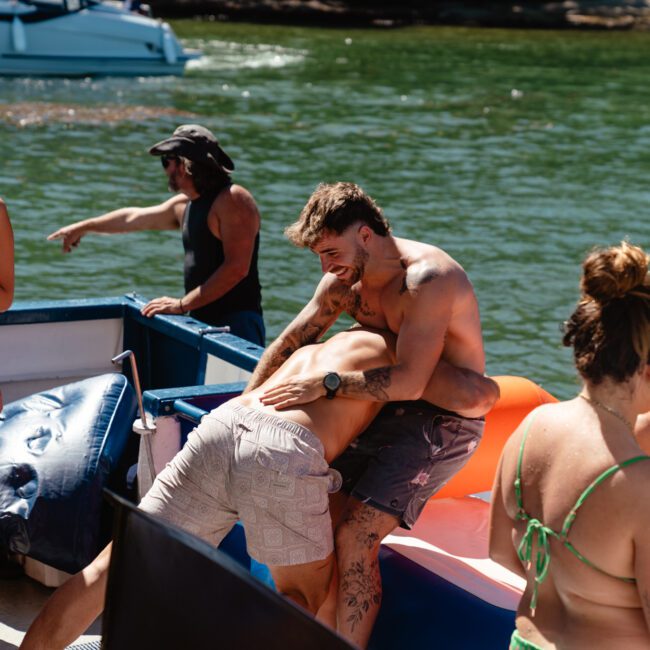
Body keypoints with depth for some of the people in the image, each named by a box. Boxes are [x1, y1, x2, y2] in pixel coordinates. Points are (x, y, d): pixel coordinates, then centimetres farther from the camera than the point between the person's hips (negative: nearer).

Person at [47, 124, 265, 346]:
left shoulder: (233, 199, -11)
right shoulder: (184, 205, 18)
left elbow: (237, 268, -20)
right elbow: (134, 217, 34)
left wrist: (182, 305, -19)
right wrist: (82, 227, 46)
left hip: (236, 326, -8)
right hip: (203, 321, 8)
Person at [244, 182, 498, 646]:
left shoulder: (426, 279, -26)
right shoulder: (345, 280, 1)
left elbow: (410, 382, -33)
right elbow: (289, 344, 12)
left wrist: (327, 383, -31)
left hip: (444, 421, -8)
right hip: (390, 409, 8)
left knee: (355, 535, -19)